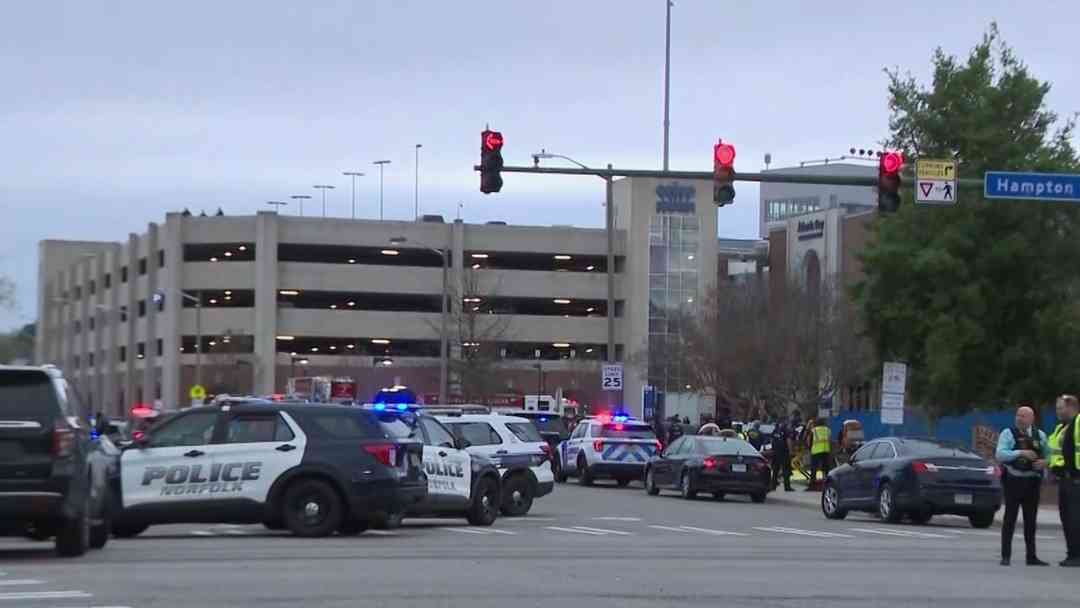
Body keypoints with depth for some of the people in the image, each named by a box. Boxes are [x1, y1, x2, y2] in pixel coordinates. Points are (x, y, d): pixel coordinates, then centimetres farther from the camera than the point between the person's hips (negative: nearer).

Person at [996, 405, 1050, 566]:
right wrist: (1021, 453, -24)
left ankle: (1031, 556, 16)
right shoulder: (1008, 434, -3)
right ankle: (1005, 556, -1)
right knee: (1010, 518, -4)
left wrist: (1045, 462, -4)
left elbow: (1049, 455, 18)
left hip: (1033, 481, 4)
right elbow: (1000, 454, -15)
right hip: (1014, 480, -4)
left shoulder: (1040, 435, 10)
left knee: (1031, 519, 10)